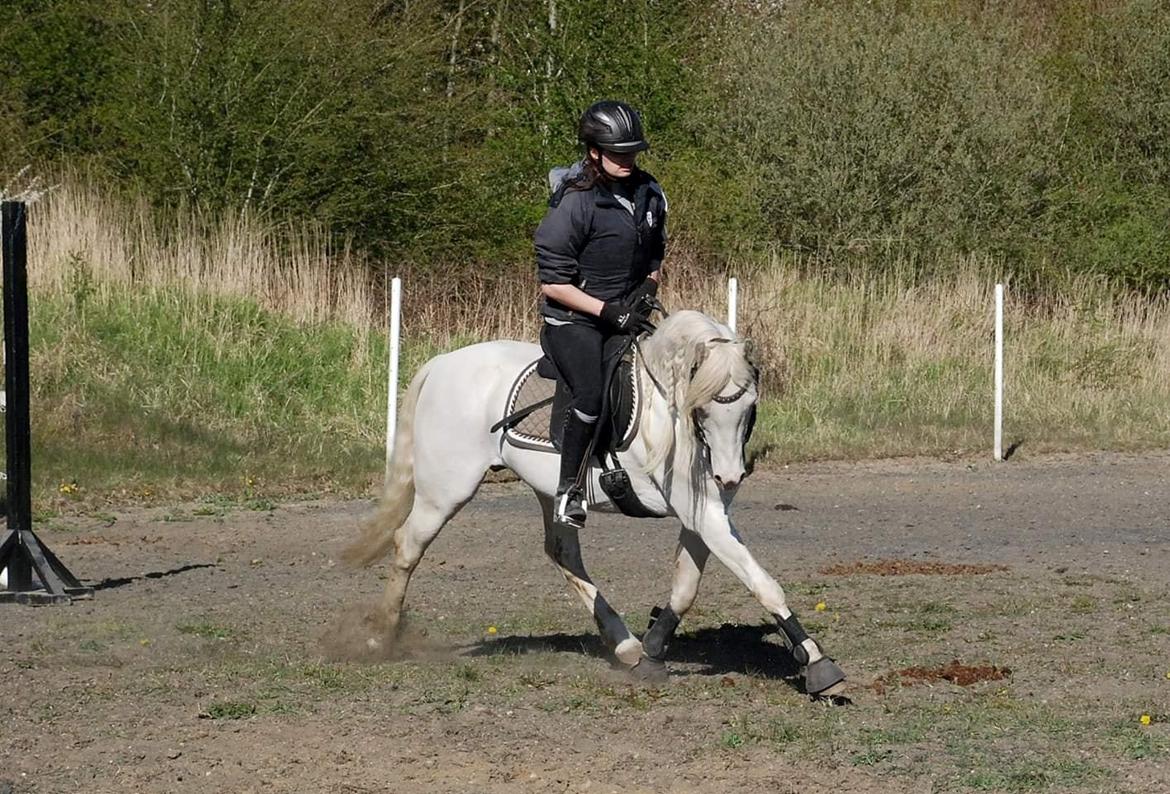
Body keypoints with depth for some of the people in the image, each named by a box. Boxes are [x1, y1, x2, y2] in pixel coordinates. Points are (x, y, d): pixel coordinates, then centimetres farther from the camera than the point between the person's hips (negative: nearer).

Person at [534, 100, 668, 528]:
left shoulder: (650, 195, 5)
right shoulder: (573, 203, -15)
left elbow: (655, 258, 22)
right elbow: (553, 282, -13)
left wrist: (648, 288, 0)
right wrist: (607, 309, -17)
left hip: (624, 316, 6)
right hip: (571, 320, -6)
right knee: (592, 394, -25)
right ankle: (567, 488, -12)